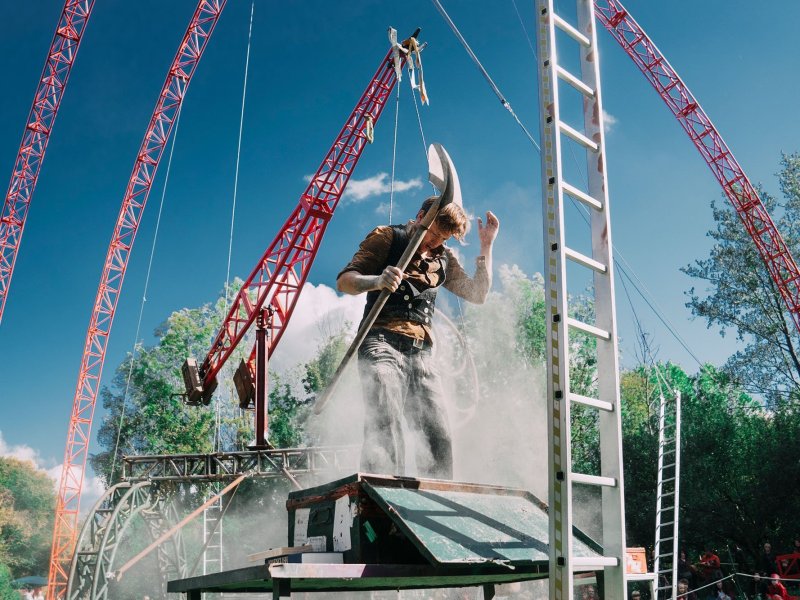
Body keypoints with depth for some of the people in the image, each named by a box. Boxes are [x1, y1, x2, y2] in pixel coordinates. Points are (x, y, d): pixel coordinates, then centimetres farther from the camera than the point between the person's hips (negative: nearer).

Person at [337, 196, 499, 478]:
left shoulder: (443, 258, 23)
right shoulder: (387, 237, 6)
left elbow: (477, 294, 20)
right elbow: (344, 281, -3)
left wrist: (486, 246, 14)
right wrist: (377, 281, -25)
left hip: (420, 353, 6)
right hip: (383, 343, -6)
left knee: (438, 437, -1)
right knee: (386, 428, -22)